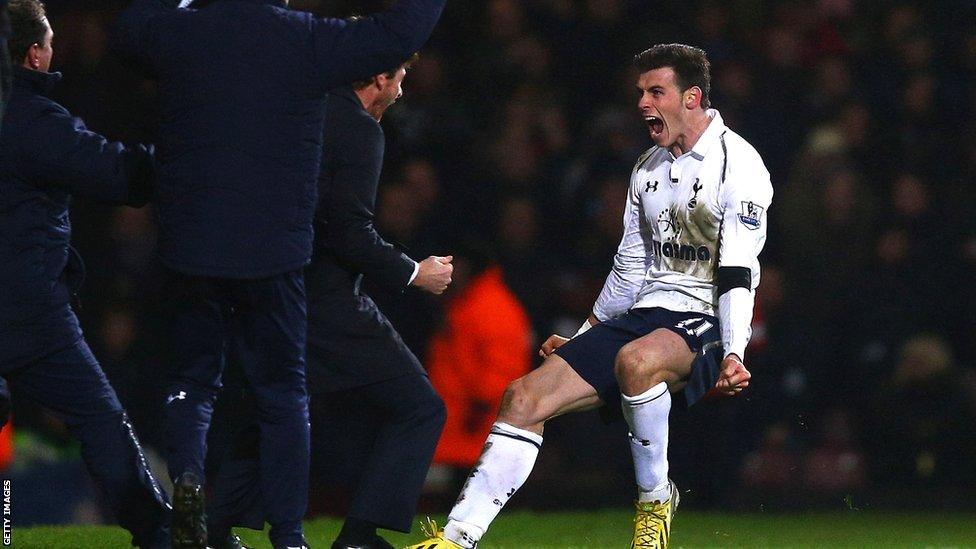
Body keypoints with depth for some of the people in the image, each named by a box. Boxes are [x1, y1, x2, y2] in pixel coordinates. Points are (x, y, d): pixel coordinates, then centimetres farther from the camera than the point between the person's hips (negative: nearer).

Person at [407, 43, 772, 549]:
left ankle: (655, 498, -17)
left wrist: (733, 354, -28)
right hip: (645, 315, 7)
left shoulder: (737, 163, -9)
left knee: (636, 360, -40)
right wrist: (584, 338, 29)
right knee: (525, 396, -10)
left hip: (706, 322, -7)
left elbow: (737, 273, -17)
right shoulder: (648, 168, 15)